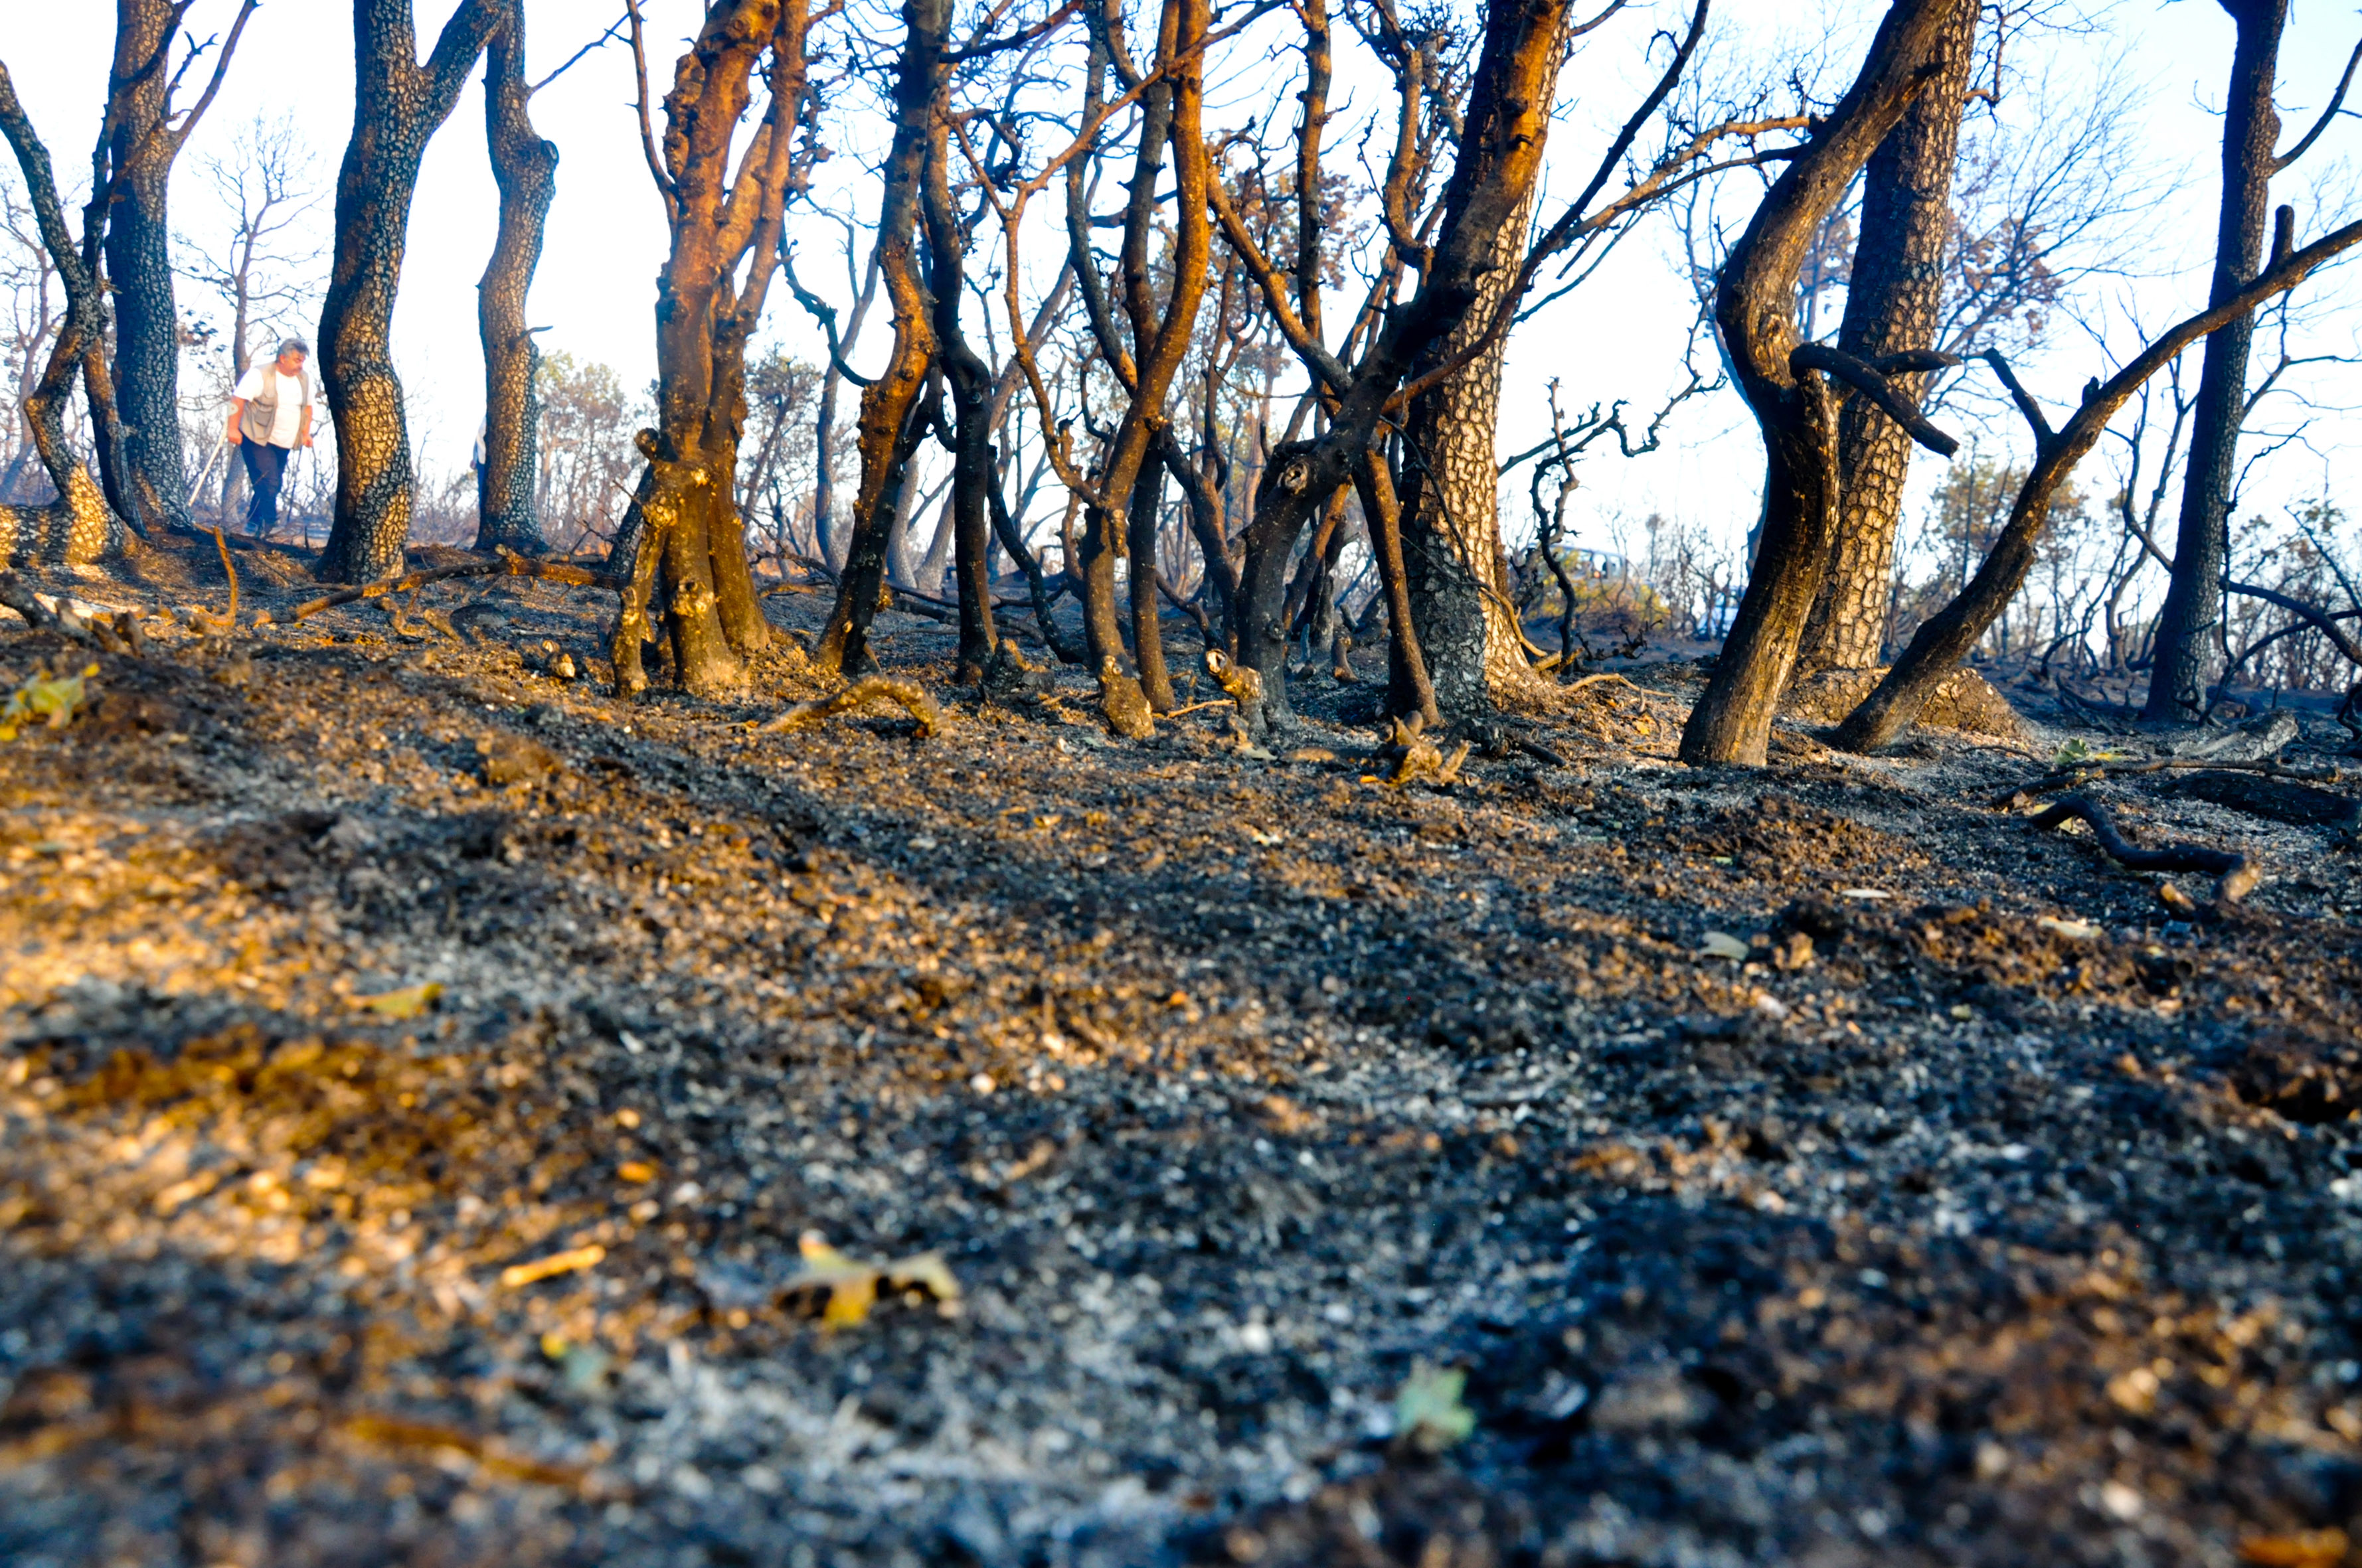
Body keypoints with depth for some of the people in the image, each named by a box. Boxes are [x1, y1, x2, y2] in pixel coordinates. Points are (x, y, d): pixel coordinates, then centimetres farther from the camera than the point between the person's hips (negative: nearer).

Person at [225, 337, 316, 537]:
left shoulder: (305, 378, 9)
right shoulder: (260, 375, -11)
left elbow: (307, 406, 21)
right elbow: (238, 399, -14)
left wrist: (306, 433, 12)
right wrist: (233, 429, -20)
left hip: (284, 444, 6)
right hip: (257, 440, -6)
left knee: (274, 485, 9)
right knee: (268, 484, -15)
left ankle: (253, 523, 24)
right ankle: (269, 525, -8)